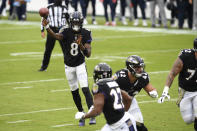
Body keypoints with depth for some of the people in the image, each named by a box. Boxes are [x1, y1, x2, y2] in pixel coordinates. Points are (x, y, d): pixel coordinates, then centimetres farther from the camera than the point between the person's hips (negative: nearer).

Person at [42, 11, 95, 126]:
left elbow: (88, 54, -17)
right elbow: (57, 36, -36)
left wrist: (80, 45, -35)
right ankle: (82, 114, 27)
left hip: (80, 65, -2)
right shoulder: (66, 32, -12)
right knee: (74, 91, 11)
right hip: (69, 66, 2)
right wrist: (47, 27, -54)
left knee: (85, 89, -16)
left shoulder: (85, 34, -12)